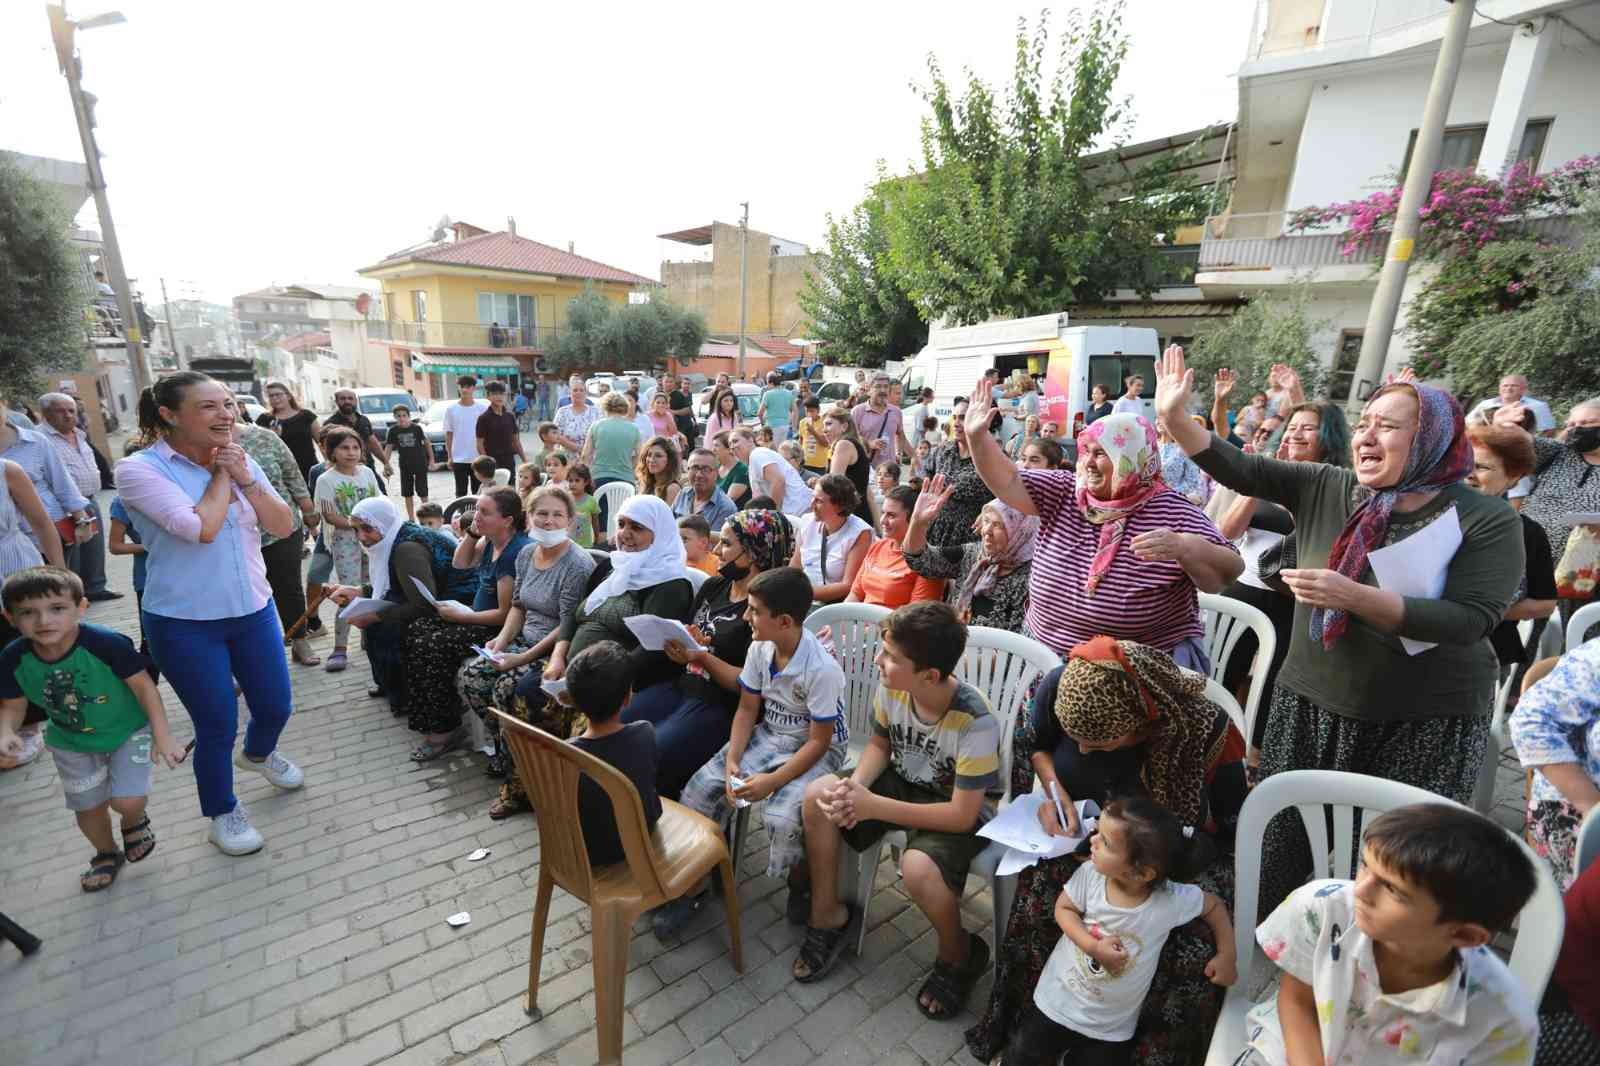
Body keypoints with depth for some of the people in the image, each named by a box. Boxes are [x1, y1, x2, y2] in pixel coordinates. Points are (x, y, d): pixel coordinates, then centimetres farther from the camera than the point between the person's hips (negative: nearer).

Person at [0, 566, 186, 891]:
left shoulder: (106, 644, -32)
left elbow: (143, 685, -22)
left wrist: (163, 736, -24)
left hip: (128, 731, -4)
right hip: (71, 742, 4)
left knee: (127, 801, -13)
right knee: (88, 808, 17)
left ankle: (134, 822, 25)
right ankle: (107, 854, 46)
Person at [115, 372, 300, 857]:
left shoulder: (241, 461, 2)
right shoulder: (139, 469, -14)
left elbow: (284, 527, -2)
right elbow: (201, 528, -26)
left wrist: (246, 480, -14)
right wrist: (220, 475, -13)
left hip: (254, 611, 5)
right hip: (185, 625, -5)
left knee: (276, 707, 16)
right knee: (218, 725, 7)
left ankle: (258, 753, 51)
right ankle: (222, 812, 33)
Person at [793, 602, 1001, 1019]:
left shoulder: (975, 721, -34)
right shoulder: (889, 686, -18)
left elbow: (962, 815, -28)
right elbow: (879, 744, 1)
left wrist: (871, 806, -31)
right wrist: (854, 787, -20)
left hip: (956, 810, -5)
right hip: (904, 783, 6)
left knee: (917, 868, -33)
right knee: (818, 794, -15)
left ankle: (960, 956, 3)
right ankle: (829, 916, 8)